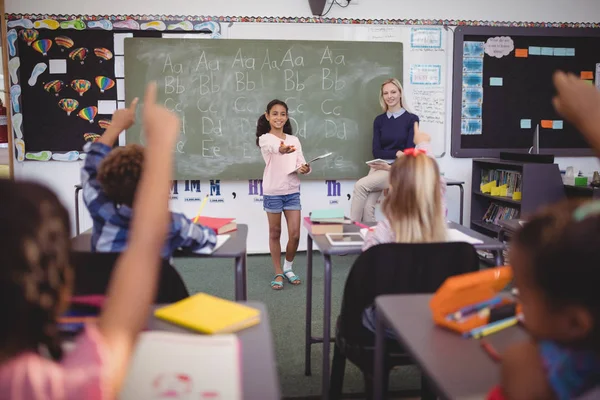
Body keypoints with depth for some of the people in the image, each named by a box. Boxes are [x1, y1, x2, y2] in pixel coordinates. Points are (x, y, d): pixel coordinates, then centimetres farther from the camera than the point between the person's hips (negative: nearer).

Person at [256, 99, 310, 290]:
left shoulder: (294, 140, 9)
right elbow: (274, 148, -32)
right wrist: (282, 149, -55)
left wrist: (304, 168, -22)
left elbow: (301, 162, 3)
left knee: (295, 235, 2)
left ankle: (288, 267, 26)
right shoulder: (264, 139, -7)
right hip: (273, 192, -3)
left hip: (292, 191, 4)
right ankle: (278, 273, 20)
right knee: (275, 233, 7)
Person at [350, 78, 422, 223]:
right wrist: (396, 153, -8)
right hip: (379, 167, 4)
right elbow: (376, 152, 5)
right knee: (367, 207, -20)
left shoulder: (411, 119, 0)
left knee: (360, 185, -26)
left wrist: (388, 155, -8)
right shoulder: (379, 120, 11)